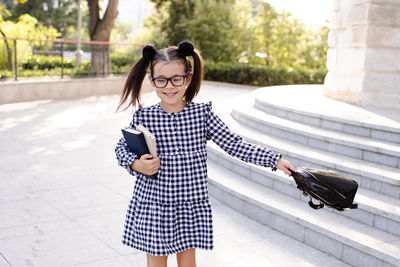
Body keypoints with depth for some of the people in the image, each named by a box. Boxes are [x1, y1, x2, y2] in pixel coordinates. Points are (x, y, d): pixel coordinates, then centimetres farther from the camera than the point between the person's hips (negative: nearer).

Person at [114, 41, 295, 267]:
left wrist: (274, 159, -8)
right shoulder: (144, 117, -8)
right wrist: (135, 164, -17)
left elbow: (234, 144, -4)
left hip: (192, 205, 1)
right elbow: (122, 147, 5)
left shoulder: (202, 114, -6)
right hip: (153, 206, -1)